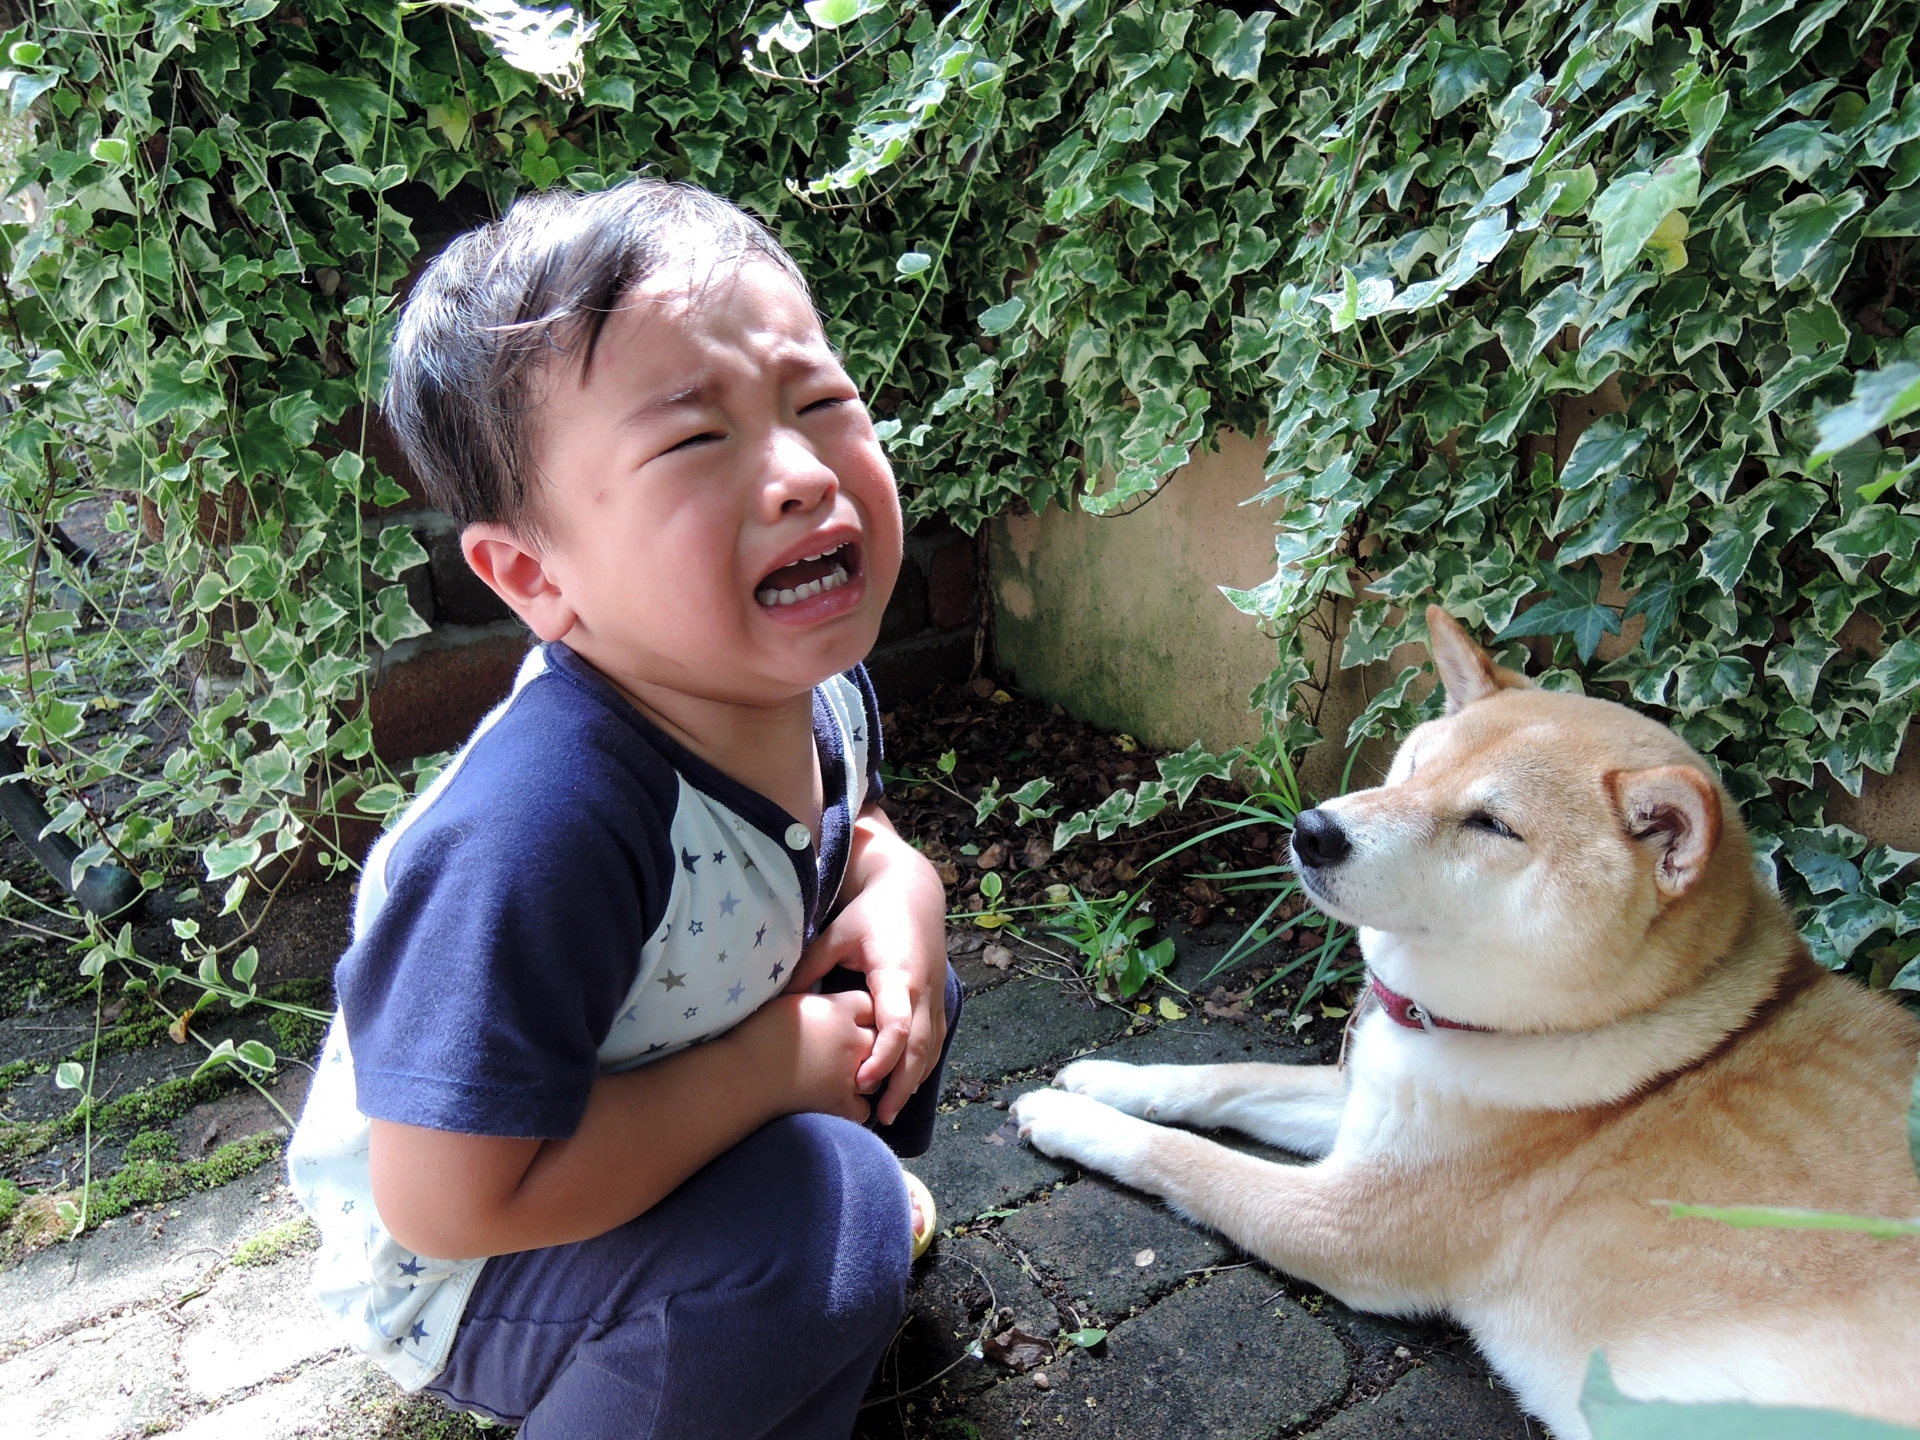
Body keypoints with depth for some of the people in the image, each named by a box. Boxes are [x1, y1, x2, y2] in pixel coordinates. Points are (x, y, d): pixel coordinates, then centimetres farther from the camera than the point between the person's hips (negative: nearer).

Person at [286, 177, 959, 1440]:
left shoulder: (812, 685, -14)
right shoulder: (542, 832, -40)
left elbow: (855, 832, 7)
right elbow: (450, 1200, -35)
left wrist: (897, 896, -17)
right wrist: (781, 1065, -28)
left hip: (603, 1115, 7)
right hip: (450, 1273, -7)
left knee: (906, 999, 1)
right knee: (829, 1218, -28)